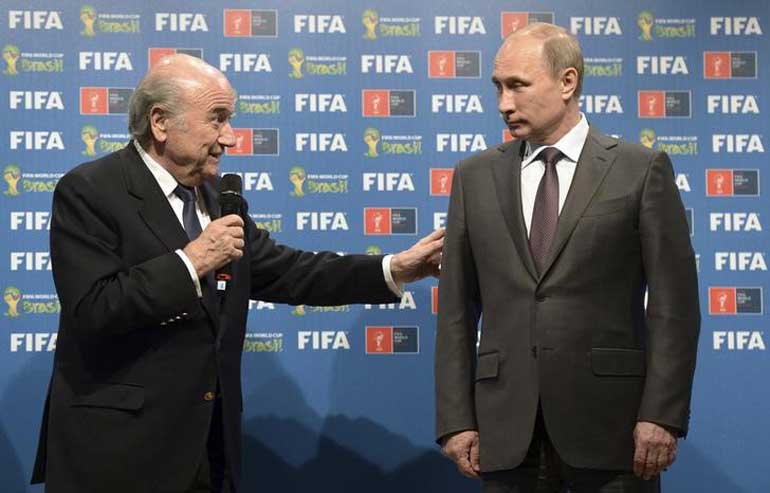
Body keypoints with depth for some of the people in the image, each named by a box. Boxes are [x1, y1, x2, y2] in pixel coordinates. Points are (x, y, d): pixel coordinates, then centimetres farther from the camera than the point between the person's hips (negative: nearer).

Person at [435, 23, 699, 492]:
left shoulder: (642, 170, 2)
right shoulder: (475, 177, 10)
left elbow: (674, 304, -2)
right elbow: (457, 311, 9)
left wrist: (663, 415, -9)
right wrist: (456, 419, 2)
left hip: (609, 420, -2)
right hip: (506, 429, 3)